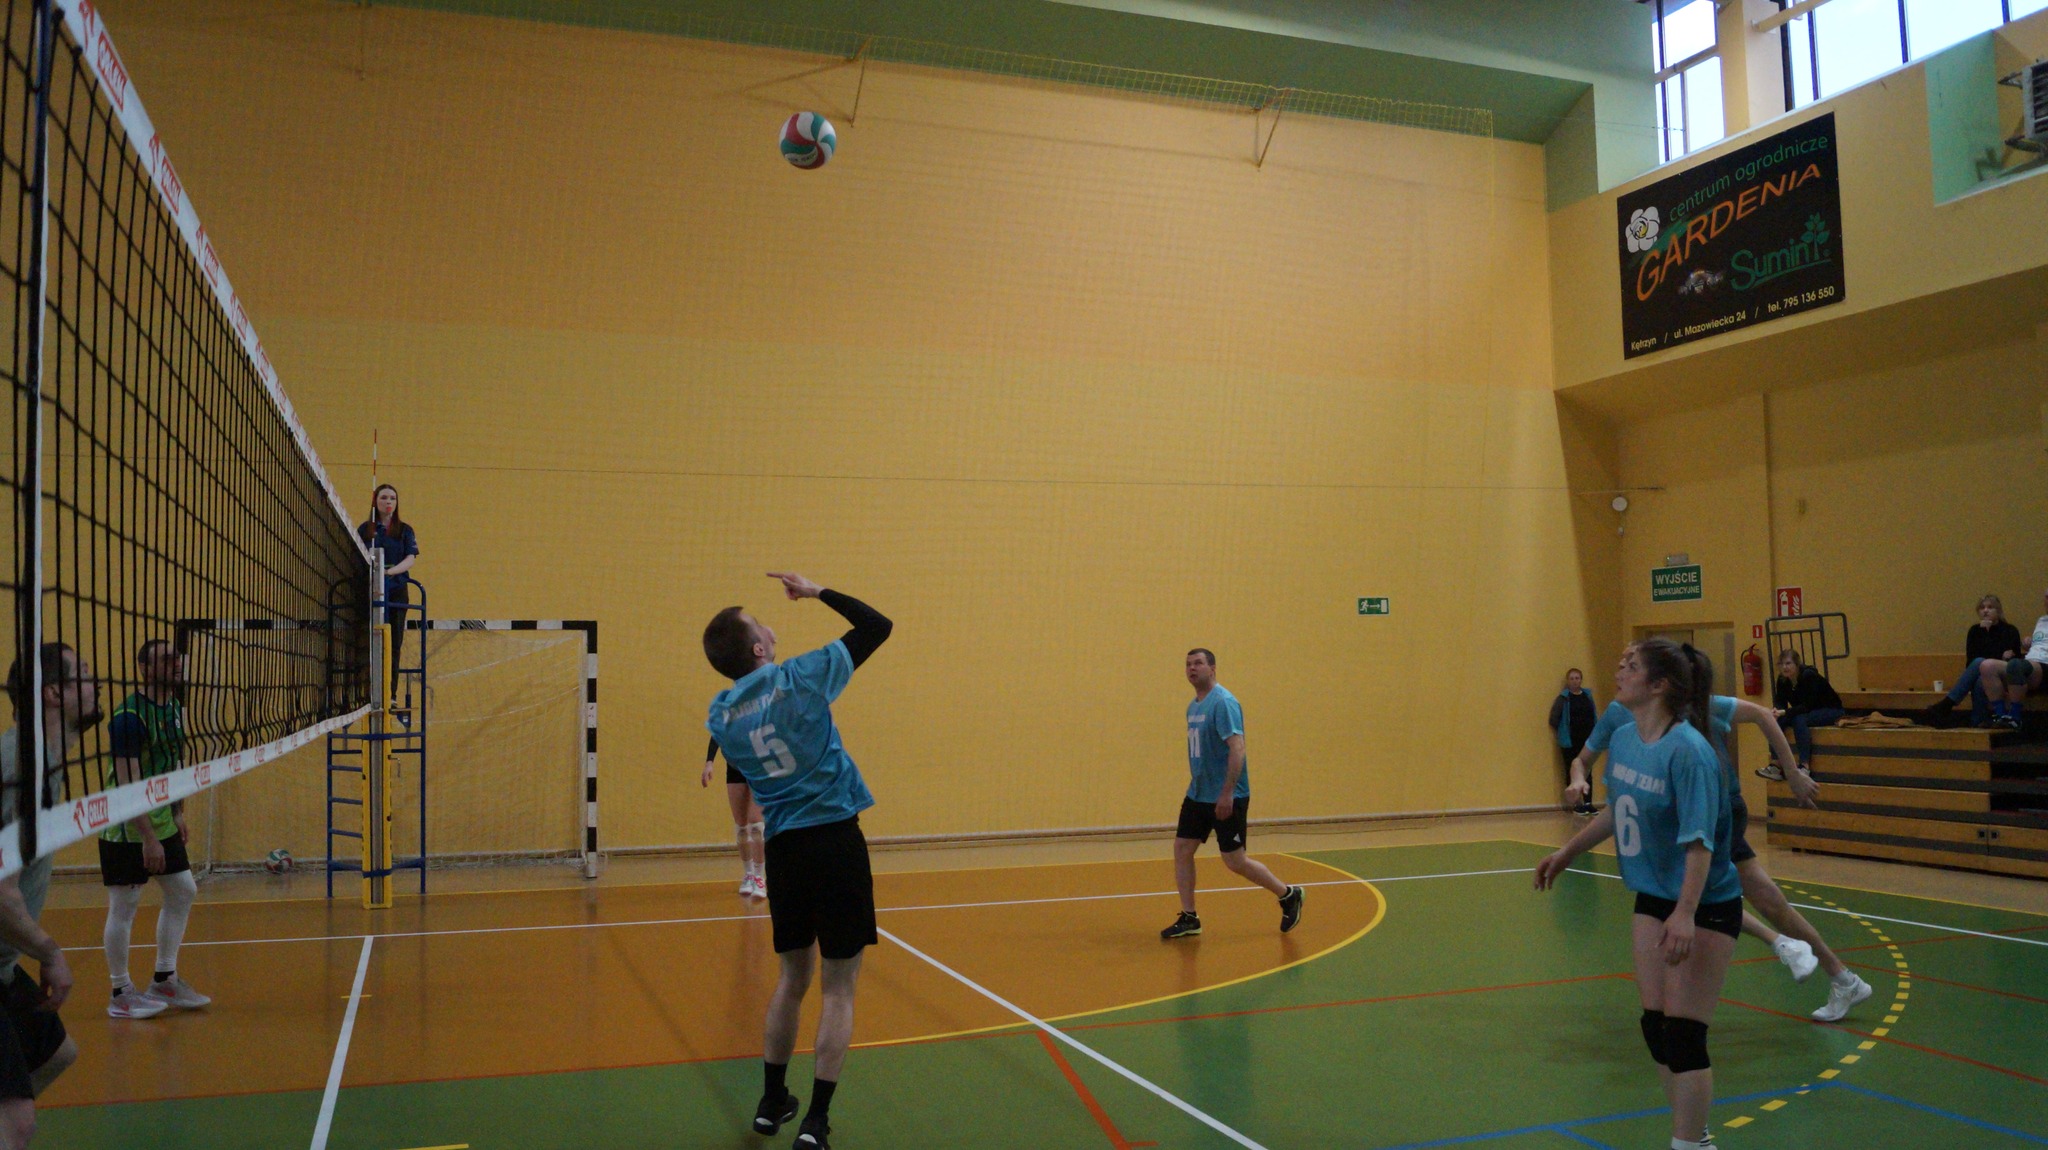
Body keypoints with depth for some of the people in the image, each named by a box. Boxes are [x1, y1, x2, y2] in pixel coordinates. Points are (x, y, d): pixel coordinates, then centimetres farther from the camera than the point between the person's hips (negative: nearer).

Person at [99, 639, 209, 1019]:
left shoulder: (174, 708, 6)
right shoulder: (129, 715, -20)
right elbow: (127, 783, -23)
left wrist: (177, 814, 14)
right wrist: (148, 837, -24)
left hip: (162, 822, 9)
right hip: (125, 829, -9)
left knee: (183, 891, 11)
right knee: (124, 906, 0)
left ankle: (164, 980, 23)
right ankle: (121, 995, 12)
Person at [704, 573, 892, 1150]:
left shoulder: (721, 716, 2)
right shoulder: (800, 677, -10)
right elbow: (877, 626, -2)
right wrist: (817, 591, 6)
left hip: (783, 845, 5)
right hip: (835, 838, -5)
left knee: (793, 976, 21)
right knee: (839, 985, 4)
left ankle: (772, 1102, 29)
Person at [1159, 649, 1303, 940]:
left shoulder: (1223, 702, -16)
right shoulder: (1194, 707, 11)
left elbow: (1237, 748, -22)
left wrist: (1227, 793, -26)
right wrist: (1198, 786, 18)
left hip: (1226, 798, -8)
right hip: (1197, 794, 8)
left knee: (1235, 861, -1)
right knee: (1182, 849, 3)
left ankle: (1288, 895, 19)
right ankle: (1188, 919, 12)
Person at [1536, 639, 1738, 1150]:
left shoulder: (1688, 751, -24)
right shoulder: (1622, 740, 0)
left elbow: (1699, 841, -29)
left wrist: (1685, 915, -39)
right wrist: (1567, 852, 22)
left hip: (1706, 907, -8)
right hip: (1652, 900, 8)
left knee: (1683, 1035, -4)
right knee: (1656, 1026, 12)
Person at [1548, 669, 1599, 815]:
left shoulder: (1588, 695, 8)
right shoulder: (1563, 698, -4)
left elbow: (1594, 717, 13)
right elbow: (1554, 719, -5)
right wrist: (1560, 736, -1)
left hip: (1587, 740, 3)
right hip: (1570, 742, -3)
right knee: (1572, 772, 1)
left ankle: (1588, 803, 9)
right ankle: (1576, 804, 8)